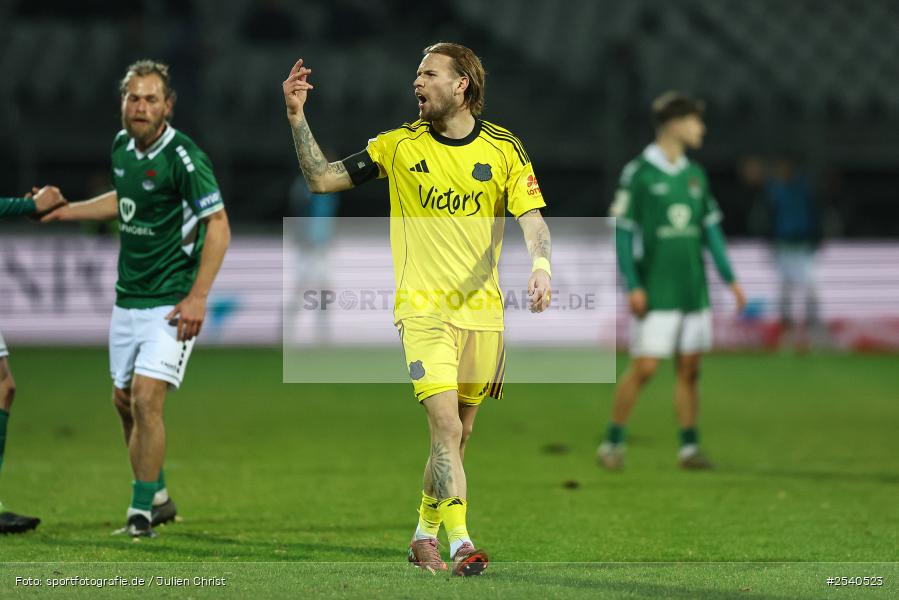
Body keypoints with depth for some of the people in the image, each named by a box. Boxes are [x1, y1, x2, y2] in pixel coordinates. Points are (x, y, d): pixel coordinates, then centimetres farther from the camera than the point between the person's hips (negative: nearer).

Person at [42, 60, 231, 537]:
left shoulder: (183, 157, -18)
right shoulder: (122, 146, 5)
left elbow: (219, 225, -17)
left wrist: (197, 297, -21)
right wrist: (64, 210, 25)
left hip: (171, 302, -8)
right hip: (128, 297, 8)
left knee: (147, 399, -16)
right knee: (124, 402, 13)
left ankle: (141, 512, -6)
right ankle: (158, 498, 29)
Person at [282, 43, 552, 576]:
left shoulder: (503, 147, 2)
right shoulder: (399, 145, 3)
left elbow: (532, 218, -1)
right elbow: (322, 179, 5)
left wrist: (541, 266, -20)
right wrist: (297, 116, -5)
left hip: (483, 309, 2)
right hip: (423, 307, -2)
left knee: (458, 433, 9)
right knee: (446, 425, -17)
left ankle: (425, 535, 25)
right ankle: (460, 542, -20)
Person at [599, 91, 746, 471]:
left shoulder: (695, 175, 12)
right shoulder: (638, 173, -6)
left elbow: (710, 227, 17)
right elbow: (622, 231, -7)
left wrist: (729, 277, 12)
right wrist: (632, 286, -12)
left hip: (693, 292, 6)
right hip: (655, 294, -6)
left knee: (689, 369, 5)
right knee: (643, 368, -9)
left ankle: (689, 447, 9)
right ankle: (612, 443, 4)